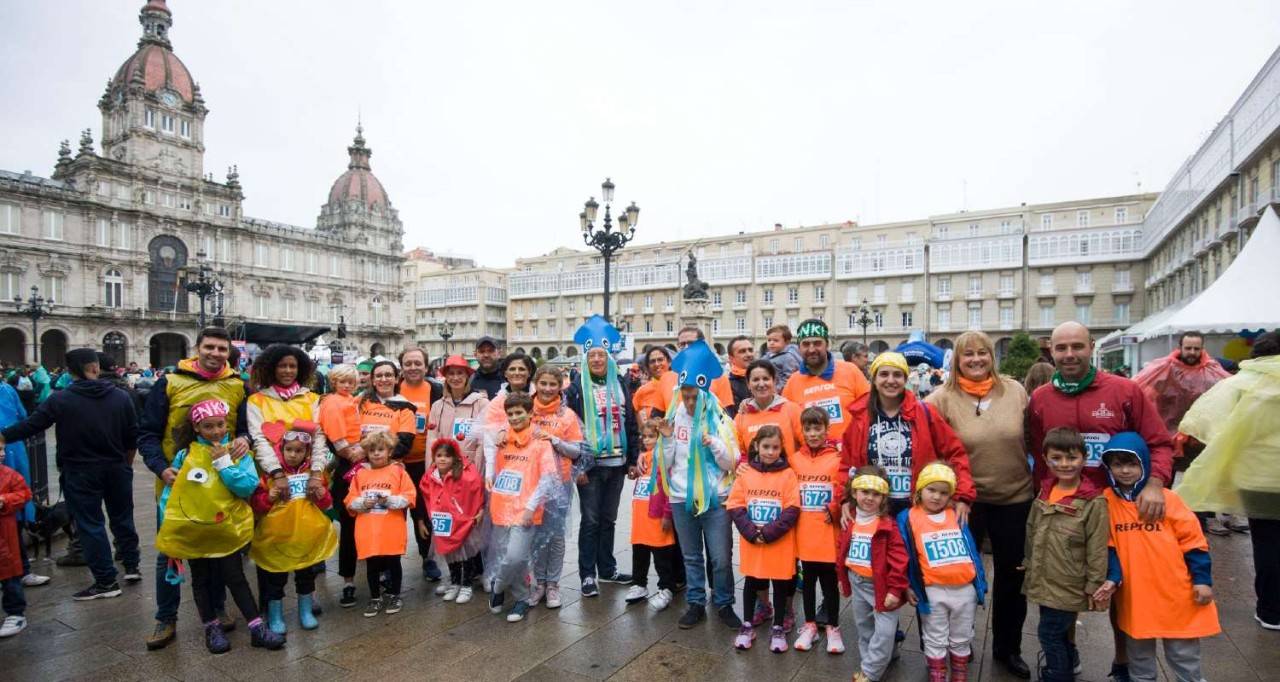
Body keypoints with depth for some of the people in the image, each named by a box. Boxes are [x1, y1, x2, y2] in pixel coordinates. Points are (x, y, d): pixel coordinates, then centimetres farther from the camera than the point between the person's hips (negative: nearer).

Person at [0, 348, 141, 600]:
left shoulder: (60, 400, -10)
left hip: (80, 473, -3)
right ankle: (132, 566, 26)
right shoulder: (120, 397, -2)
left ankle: (106, 581, 6)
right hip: (116, 469, 3)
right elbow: (132, 437, 3)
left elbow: (31, 425, -5)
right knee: (122, 517, 17)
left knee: (90, 524, 4)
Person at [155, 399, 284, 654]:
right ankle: (212, 628, 30)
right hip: (192, 529, 1)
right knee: (201, 580, 14)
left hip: (226, 528, -1)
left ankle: (257, 628, 10)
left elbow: (248, 486, -15)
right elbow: (169, 492, 2)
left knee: (235, 578, 5)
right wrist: (168, 525, -2)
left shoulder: (238, 453, -4)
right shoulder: (185, 455, -3)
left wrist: (223, 462, -18)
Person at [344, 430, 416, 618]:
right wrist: (363, 503, -14)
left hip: (392, 531, -2)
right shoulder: (360, 474, 5)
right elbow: (350, 501, 5)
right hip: (368, 532, 3)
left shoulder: (398, 471, -3)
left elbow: (409, 497, -8)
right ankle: (375, 598, 28)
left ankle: (394, 596, 27)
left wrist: (390, 500, -20)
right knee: (372, 565, 12)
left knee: (393, 563, 11)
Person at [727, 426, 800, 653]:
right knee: (750, 582, 13)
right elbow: (734, 506, -3)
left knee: (780, 584, 10)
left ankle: (777, 628, 27)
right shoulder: (745, 473, -1)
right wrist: (752, 532, -14)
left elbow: (792, 510, -10)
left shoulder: (788, 475, -5)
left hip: (780, 543, -1)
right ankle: (747, 626, 28)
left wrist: (769, 532, -17)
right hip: (750, 542, 1)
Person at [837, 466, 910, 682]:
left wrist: (895, 589, -18)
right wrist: (842, 579, 15)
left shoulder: (888, 525, -17)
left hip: (881, 585, -6)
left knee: (884, 632, -5)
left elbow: (899, 559, -18)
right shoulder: (850, 522, 0)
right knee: (864, 628, 19)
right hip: (857, 583, 6)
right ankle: (868, 664, 36)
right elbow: (842, 552, 12)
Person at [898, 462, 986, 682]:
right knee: (936, 642, 11)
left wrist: (980, 583, 7)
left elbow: (971, 550, 8)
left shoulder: (957, 516, 5)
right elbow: (903, 555, -5)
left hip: (965, 589, 4)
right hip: (933, 591, -3)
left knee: (962, 640, 20)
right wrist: (907, 586, -8)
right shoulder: (908, 518, -6)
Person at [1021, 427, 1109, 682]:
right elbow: (1031, 531, 13)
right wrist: (1029, 563, 17)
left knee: (1049, 632, 0)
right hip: (1044, 583, 6)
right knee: (1056, 632, 21)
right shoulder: (1045, 493, 2)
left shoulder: (1094, 502, -17)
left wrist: (1094, 586, -11)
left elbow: (1097, 551, -13)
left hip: (1068, 587, -6)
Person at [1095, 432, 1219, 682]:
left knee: (1184, 658, 13)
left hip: (1176, 596, -1)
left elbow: (1192, 540, -2)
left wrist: (1202, 580, -5)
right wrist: (1112, 578, -12)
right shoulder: (1106, 501, -4)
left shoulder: (1166, 499, -7)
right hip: (1133, 598, 1)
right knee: (1139, 660, 17)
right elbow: (1109, 546, 0)